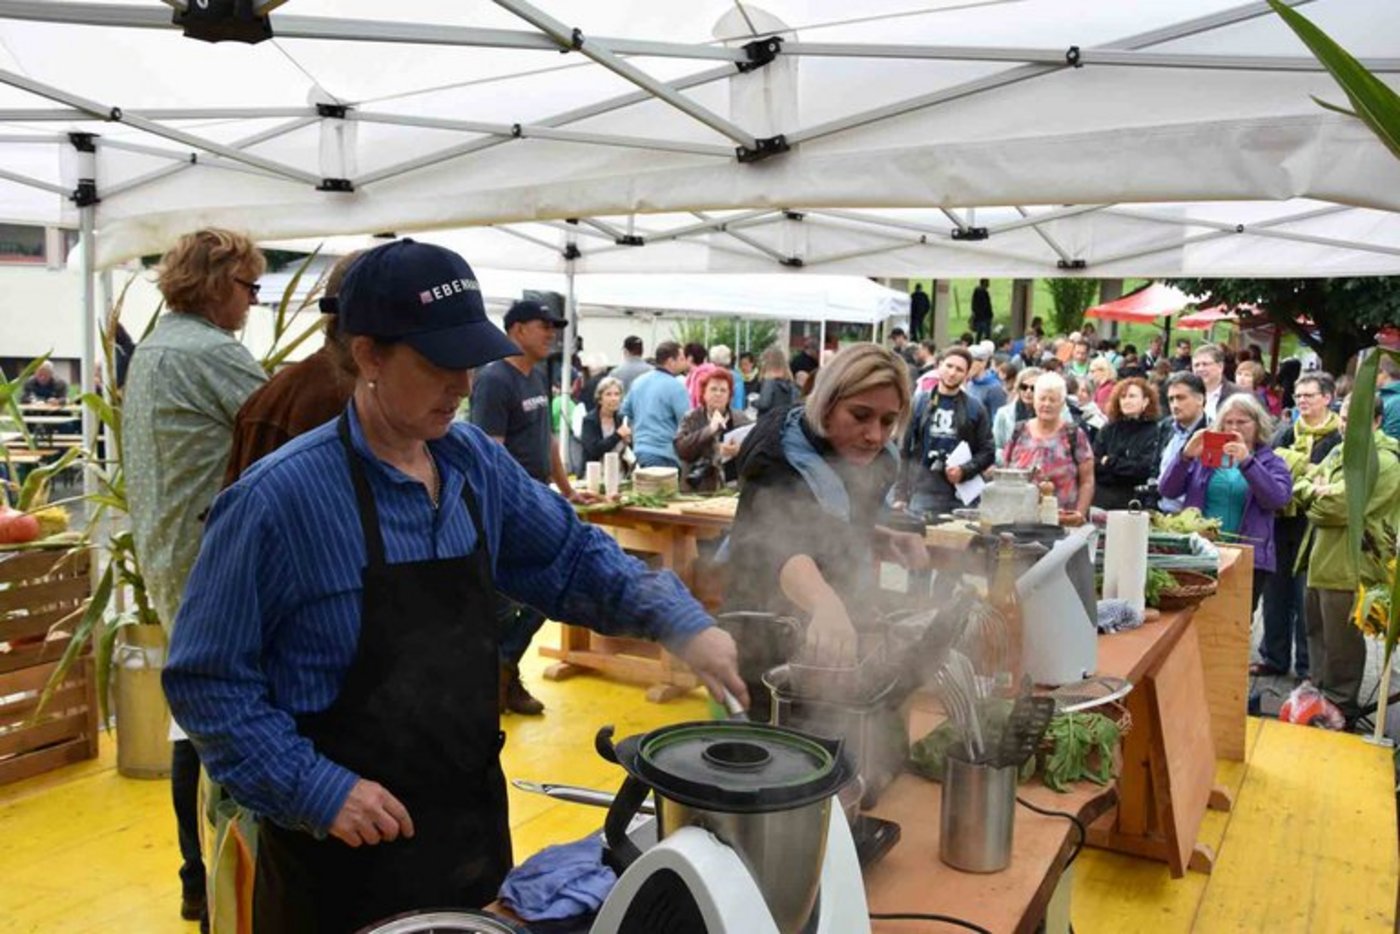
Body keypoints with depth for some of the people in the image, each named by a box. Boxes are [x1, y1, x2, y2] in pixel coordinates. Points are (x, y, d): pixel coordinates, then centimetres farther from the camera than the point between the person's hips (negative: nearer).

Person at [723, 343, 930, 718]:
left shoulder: (876, 463, -3)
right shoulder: (780, 460, -25)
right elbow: (777, 544, -45)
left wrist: (889, 542, -5)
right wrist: (825, 603, -64)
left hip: (837, 645, 7)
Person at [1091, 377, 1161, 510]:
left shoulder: (1154, 431, -2)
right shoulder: (1108, 430, 12)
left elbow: (1145, 469, -12)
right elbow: (1093, 465, 3)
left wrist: (1110, 462, -3)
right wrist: (1128, 468, -9)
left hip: (1135, 501, -4)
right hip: (1102, 499, 4)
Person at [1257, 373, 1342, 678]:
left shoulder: (1340, 438, -6)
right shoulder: (1284, 434, 12)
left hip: (1313, 527, -5)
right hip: (1281, 523, 5)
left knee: (1308, 599, 1)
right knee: (1276, 593, 11)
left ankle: (1308, 666, 14)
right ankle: (1274, 658, 24)